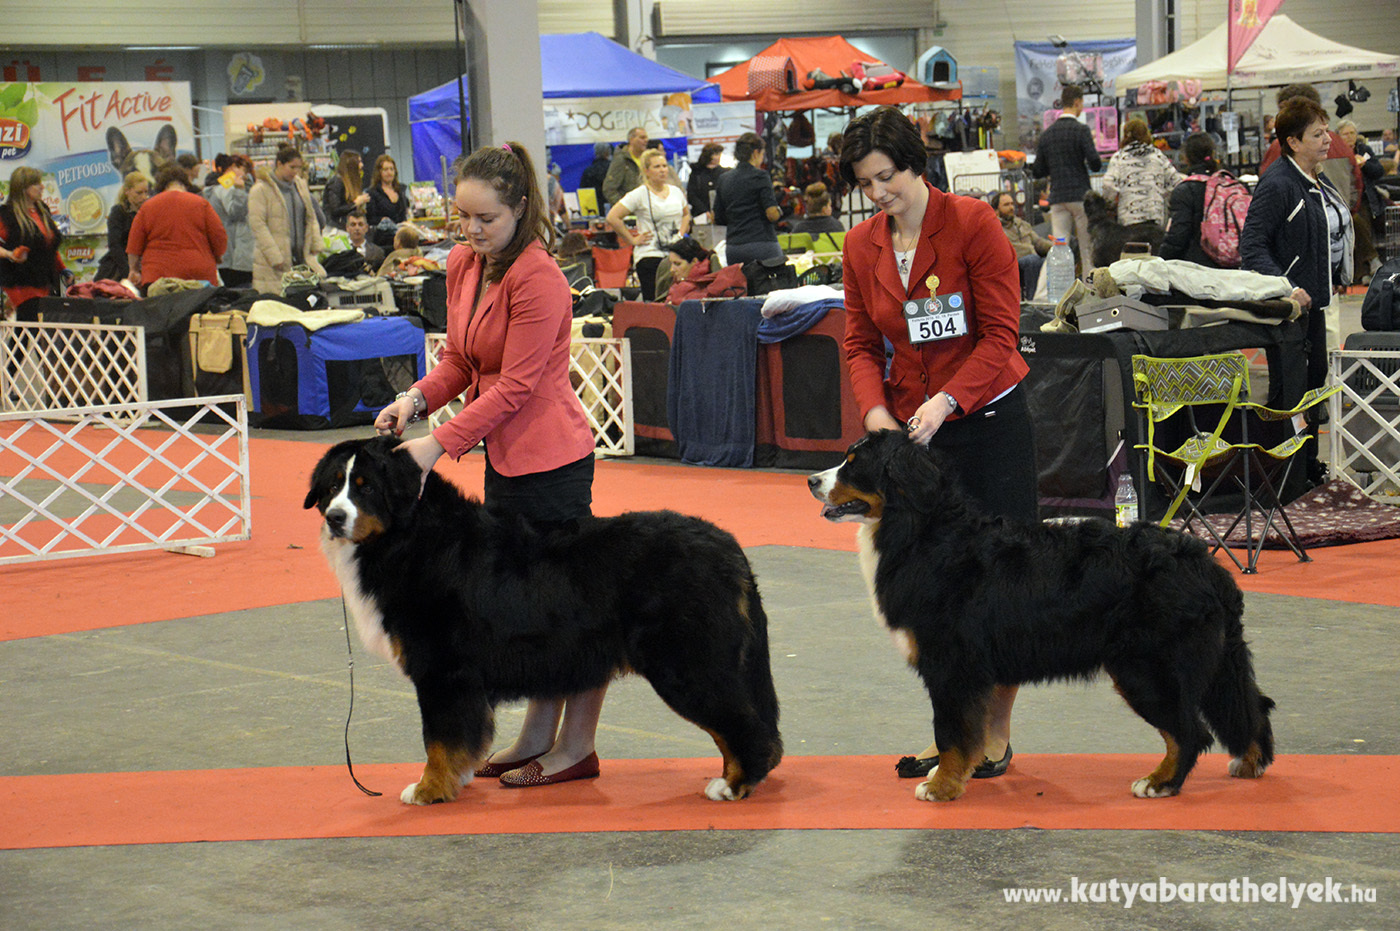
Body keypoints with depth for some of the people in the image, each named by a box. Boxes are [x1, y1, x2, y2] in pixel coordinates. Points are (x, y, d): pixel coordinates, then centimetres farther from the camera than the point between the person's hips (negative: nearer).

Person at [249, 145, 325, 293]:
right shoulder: (260, 190, -7)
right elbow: (257, 225, -12)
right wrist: (274, 257, -16)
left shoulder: (301, 185, 15)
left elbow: (311, 218, 22)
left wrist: (316, 245, 9)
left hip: (301, 257, 6)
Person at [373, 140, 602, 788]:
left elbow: (514, 387, -20)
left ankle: (576, 748, 6)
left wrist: (442, 442, -23)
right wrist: (418, 398, -6)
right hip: (504, 455, 9)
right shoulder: (462, 264, 7)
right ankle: (538, 737, 22)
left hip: (550, 458, -9)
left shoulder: (537, 279, -19)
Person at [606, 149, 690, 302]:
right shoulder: (639, 194, -6)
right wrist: (632, 240, -7)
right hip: (650, 256, -5)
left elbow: (686, 214, 31)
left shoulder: (676, 192, 12)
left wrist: (681, 234, 13)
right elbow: (613, 218, -10)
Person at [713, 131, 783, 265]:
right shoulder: (759, 176, -6)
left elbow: (718, 219, 15)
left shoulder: (724, 179, 12)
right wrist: (779, 211, 8)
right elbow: (772, 214, -13)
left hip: (732, 248, 6)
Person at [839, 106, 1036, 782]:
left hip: (987, 419, -4)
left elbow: (999, 333, -12)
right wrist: (875, 409, -11)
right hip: (910, 428, 5)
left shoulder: (972, 223, -10)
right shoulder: (861, 246, 6)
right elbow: (861, 343, 8)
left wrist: (945, 401, -23)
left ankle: (996, 734, 7)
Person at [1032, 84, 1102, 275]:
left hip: (1057, 197, 4)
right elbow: (1095, 164, -14)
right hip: (1080, 195, -4)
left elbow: (1037, 172, 10)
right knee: (1087, 248, 3)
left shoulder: (1047, 133, 8)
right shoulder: (1081, 130, -8)